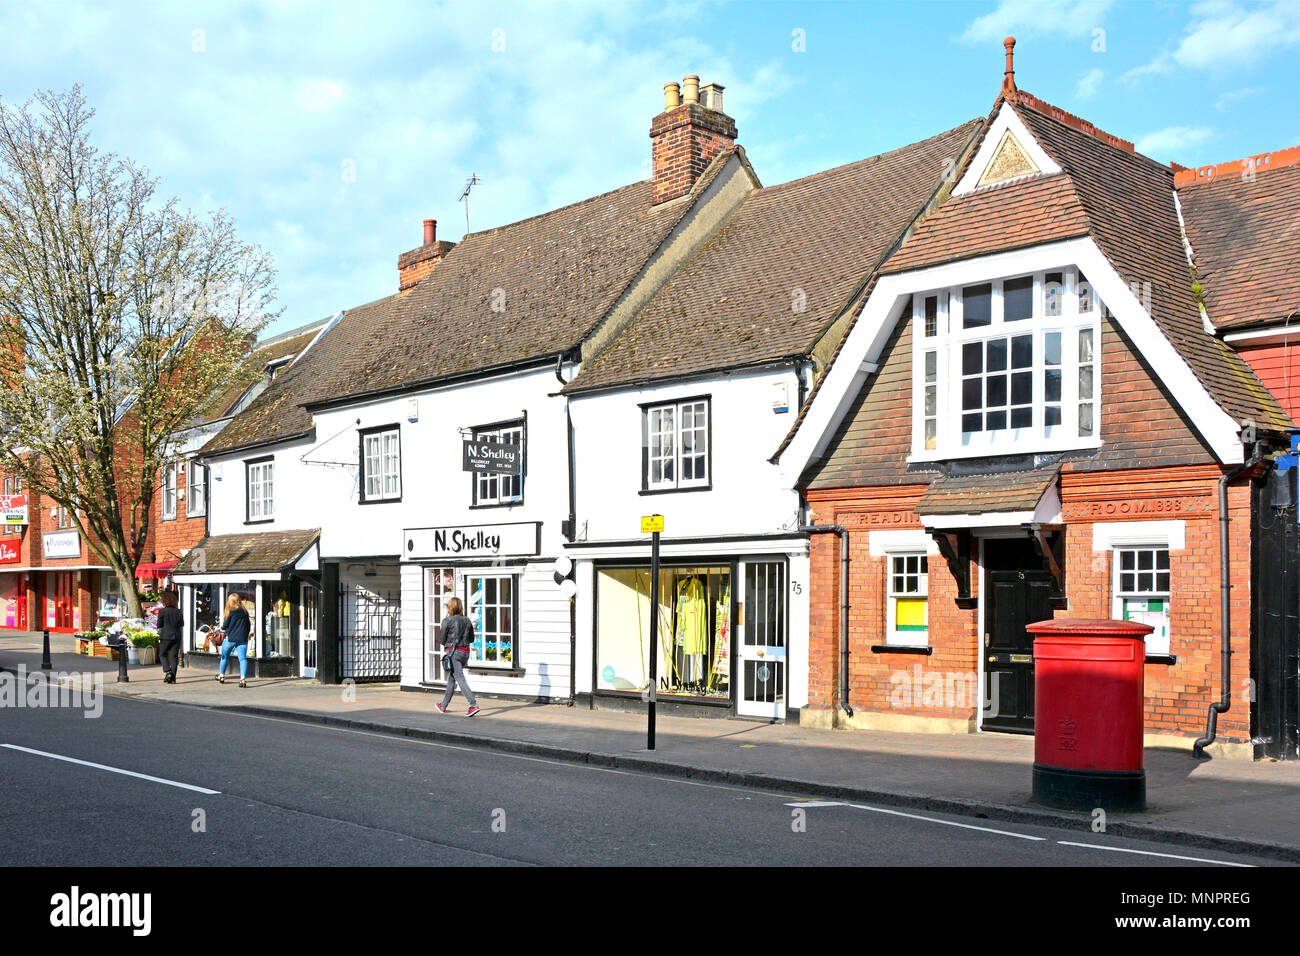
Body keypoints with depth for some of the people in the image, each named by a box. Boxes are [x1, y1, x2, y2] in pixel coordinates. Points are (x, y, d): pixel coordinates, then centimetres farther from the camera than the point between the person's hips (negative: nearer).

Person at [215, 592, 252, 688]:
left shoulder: (232, 612, -7)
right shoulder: (245, 612, 6)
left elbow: (225, 625, -2)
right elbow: (249, 626, 11)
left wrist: (222, 628, 20)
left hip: (230, 638, -2)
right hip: (242, 639, 2)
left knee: (224, 656, 19)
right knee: (242, 658, -6)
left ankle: (221, 676, 34)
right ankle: (243, 678, -22)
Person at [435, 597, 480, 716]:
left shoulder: (447, 621, -8)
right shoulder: (467, 620, 7)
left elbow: (442, 640, -4)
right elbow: (471, 639, 10)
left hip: (453, 652, -6)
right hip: (465, 652, 6)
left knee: (460, 679, -11)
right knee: (451, 679, 19)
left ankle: (474, 705, -24)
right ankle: (443, 706, 31)